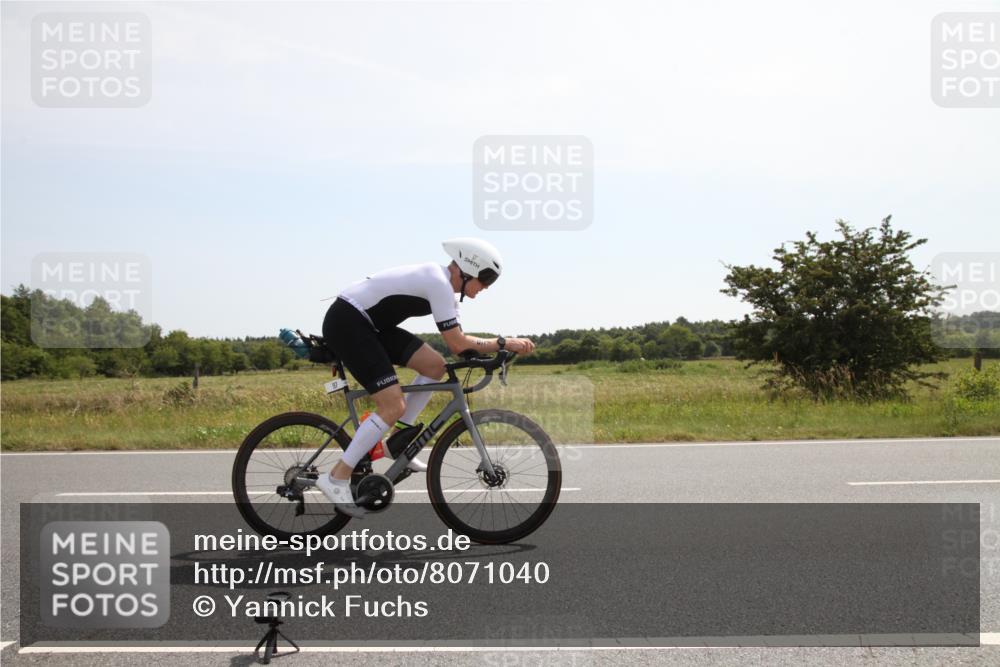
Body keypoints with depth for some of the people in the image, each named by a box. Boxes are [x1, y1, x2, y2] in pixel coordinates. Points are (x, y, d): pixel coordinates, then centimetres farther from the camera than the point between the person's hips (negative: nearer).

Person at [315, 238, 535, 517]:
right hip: (346, 323, -10)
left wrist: (497, 347, 2)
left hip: (366, 324, 10)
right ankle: (337, 478, -9)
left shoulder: (438, 279, 11)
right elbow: (457, 344, -19)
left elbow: (455, 338, 13)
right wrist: (504, 343, -13)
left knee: (435, 365, 5)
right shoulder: (439, 284, -19)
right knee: (394, 407, -15)